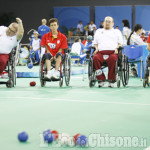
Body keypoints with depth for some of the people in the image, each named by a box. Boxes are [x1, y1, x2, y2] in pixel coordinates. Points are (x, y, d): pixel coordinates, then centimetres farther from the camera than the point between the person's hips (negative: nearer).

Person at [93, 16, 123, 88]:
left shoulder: (117, 31, 29)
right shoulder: (98, 31, 33)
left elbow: (120, 43, 19)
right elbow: (95, 43, 28)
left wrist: (117, 48, -2)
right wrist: (96, 48, 5)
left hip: (113, 52, -1)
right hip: (101, 52, 1)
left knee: (113, 58, -40)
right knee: (95, 58, -36)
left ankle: (111, 80, -33)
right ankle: (101, 79, -30)